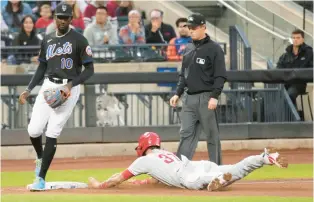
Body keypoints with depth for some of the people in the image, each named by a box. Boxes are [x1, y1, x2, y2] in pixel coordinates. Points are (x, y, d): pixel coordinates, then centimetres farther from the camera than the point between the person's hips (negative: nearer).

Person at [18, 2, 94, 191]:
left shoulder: (79, 40, -6)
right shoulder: (48, 40, 12)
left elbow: (89, 69, -7)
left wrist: (71, 84, -20)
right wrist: (28, 90, 10)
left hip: (69, 88, -5)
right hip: (48, 86, 5)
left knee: (52, 133, -9)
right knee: (34, 130, -5)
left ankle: (41, 178, -4)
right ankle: (40, 158, 28)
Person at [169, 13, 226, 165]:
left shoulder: (214, 49, -6)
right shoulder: (188, 49, 15)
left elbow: (220, 76, -11)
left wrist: (215, 97, -19)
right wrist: (178, 94, 12)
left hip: (206, 98, -6)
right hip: (189, 98, 7)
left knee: (212, 135, -1)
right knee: (186, 134, 2)